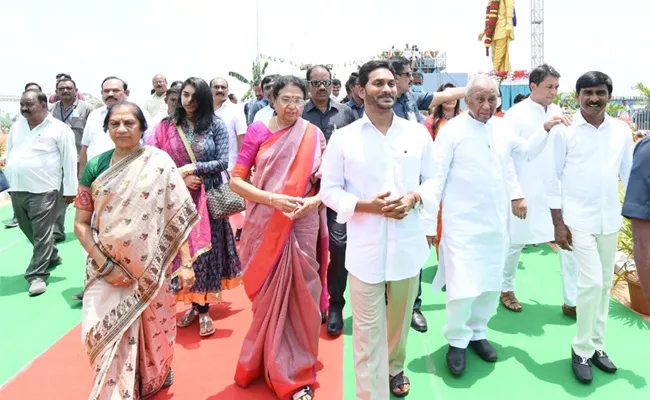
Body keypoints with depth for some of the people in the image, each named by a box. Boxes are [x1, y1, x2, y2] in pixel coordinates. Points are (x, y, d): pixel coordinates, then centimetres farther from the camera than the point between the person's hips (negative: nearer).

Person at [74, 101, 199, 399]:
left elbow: (178, 216, -6)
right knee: (104, 331, -2)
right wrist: (105, 264, -9)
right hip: (107, 267, 1)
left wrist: (186, 260, -12)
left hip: (149, 267, -1)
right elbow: (81, 223, 2)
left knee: (151, 330, 13)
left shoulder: (159, 162, -5)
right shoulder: (95, 167, 0)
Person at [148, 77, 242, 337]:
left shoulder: (216, 125, -1)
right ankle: (193, 304, 21)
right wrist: (180, 177, -13)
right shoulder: (166, 126, 3)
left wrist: (192, 168, -16)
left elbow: (223, 162, -6)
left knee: (207, 250, 2)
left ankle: (204, 309, 12)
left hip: (208, 197, -1)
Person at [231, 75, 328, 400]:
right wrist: (272, 198, -18)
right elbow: (236, 180, -4)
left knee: (299, 297, 6)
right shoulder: (257, 132, -1)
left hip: (302, 227, 0)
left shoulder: (313, 136, 2)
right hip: (265, 228, 0)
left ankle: (296, 373, 22)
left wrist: (315, 200, -17)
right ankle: (267, 364, 32)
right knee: (268, 297, 10)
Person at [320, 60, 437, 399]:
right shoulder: (342, 138, -4)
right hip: (365, 247, -3)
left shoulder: (418, 134, 3)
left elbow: (433, 179, 9)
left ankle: (395, 368, 48)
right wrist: (366, 205, -17)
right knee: (367, 330, 3)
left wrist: (414, 198, -12)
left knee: (400, 318, 21)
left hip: (408, 243, 3)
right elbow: (329, 190, -2)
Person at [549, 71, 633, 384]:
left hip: (610, 220, 4)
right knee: (592, 282, -8)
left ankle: (596, 345, 29)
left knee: (605, 283, 12)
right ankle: (582, 350, 11)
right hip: (578, 220, -4)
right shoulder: (565, 130, -7)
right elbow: (553, 177, -5)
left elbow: (630, 174, 10)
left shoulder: (621, 130, 4)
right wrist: (558, 223, -8)